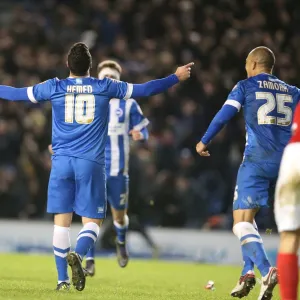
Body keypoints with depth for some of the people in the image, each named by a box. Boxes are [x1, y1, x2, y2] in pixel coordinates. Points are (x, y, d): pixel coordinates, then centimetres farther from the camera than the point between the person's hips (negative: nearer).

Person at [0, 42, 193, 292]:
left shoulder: (54, 87, 3)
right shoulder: (105, 87, 3)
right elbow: (145, 89, 10)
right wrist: (177, 77, 23)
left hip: (62, 161, 1)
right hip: (91, 163, -1)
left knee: (62, 221, 6)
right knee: (92, 221, 4)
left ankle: (63, 279, 3)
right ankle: (78, 254, -25)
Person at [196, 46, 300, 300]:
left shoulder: (246, 86, 4)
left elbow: (224, 115, -3)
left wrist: (204, 142, 9)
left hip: (257, 159, -5)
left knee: (242, 221, -5)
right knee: (247, 218, 20)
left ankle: (266, 271, -26)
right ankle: (248, 272, 10)